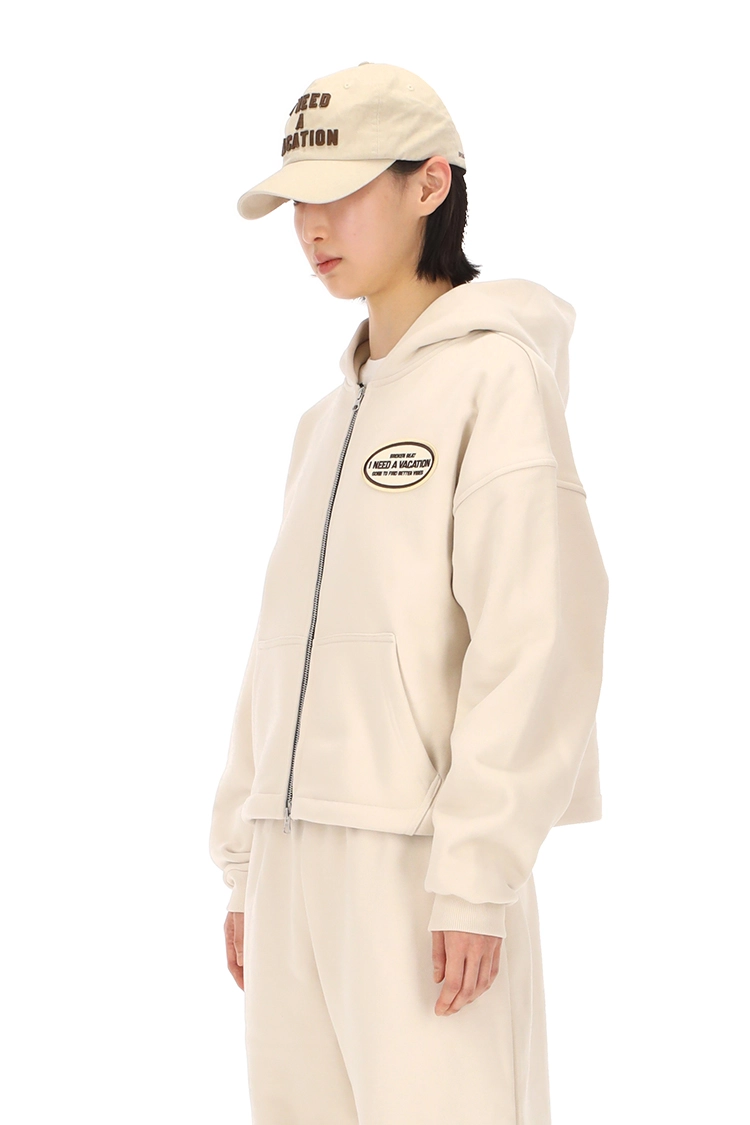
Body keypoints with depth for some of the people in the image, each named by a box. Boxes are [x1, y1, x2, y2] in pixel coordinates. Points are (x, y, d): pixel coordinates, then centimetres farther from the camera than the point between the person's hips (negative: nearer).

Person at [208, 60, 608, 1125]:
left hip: (421, 861, -7)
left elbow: (535, 634, -13)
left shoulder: (495, 373, -4)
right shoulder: (326, 420, 19)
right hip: (296, 855, 7)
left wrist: (476, 874, -18)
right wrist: (244, 861, 14)